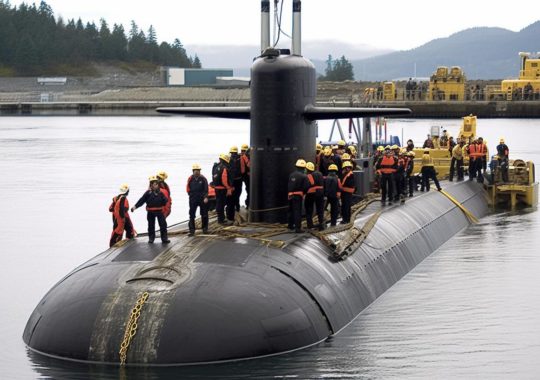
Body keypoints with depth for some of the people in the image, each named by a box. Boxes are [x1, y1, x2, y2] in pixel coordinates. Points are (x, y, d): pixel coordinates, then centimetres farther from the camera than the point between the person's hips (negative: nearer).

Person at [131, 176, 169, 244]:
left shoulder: (160, 192, 1)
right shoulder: (148, 193, -5)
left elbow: (165, 202, 4)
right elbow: (141, 200, -5)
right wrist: (135, 206, -10)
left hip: (159, 211, 1)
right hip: (151, 212, -1)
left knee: (163, 224, -1)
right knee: (151, 225, 9)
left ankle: (164, 238, 5)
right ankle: (151, 238, 23)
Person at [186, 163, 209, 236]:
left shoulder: (203, 178, -5)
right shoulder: (190, 179, -1)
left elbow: (206, 189, -5)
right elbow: (188, 188, 11)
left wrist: (206, 197, -13)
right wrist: (191, 194, 3)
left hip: (202, 199, -1)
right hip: (193, 199, 1)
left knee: (204, 214, 8)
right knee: (192, 215, -2)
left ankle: (205, 229, 21)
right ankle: (192, 230, 0)